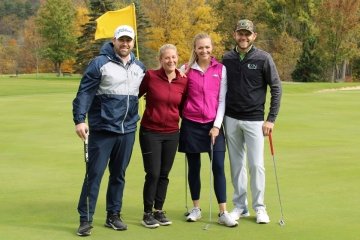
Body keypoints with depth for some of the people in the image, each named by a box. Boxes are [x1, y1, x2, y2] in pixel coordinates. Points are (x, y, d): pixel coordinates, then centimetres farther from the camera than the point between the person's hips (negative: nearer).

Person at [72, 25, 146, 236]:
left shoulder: (140, 68, 9)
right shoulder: (100, 64, -7)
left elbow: (142, 91, 24)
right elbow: (84, 93, -12)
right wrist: (80, 120, -19)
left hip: (128, 130, 5)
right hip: (102, 130, -5)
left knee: (119, 175, 12)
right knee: (94, 174, -3)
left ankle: (113, 215, 22)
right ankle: (85, 219, 4)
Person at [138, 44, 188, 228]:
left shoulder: (183, 81, 0)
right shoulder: (150, 76, -8)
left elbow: (183, 107, 11)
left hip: (172, 133, 3)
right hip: (150, 132, -3)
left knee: (164, 174, 8)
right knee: (153, 174, -4)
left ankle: (159, 211, 23)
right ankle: (147, 213, 11)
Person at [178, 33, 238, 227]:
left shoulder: (221, 69, 2)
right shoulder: (186, 69, 2)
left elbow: (222, 100, 2)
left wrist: (217, 125, -5)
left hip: (213, 124, 0)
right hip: (191, 124, 0)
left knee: (218, 167, -5)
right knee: (194, 167, 8)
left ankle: (223, 213, 0)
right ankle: (196, 208, 21)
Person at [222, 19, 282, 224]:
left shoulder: (263, 59, -5)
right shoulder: (227, 59, 5)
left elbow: (276, 89, -3)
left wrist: (271, 119, -7)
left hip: (254, 120, -3)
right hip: (231, 120, 3)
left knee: (256, 165, -4)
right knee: (236, 164, 9)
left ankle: (260, 207, 9)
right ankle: (240, 206, 18)